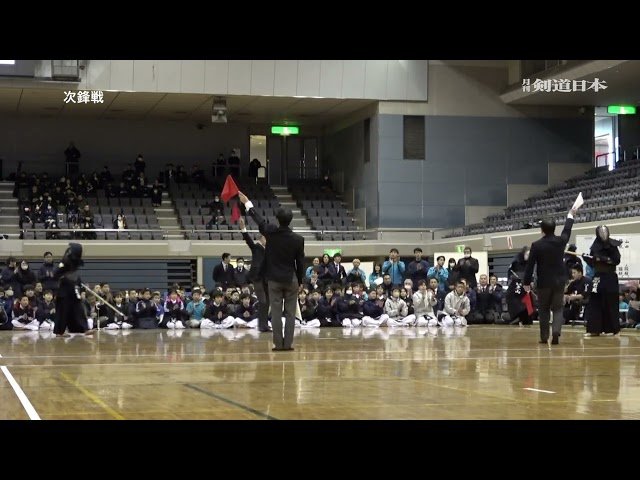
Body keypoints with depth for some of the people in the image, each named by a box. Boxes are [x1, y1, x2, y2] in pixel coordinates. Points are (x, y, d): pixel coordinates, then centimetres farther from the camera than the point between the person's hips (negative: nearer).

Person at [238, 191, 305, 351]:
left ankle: (278, 344, 2)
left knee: (276, 313, 3)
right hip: (291, 279, 0)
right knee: (290, 313, 5)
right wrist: (300, 281, 11)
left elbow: (258, 219, 9)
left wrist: (247, 203, 23)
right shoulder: (298, 239, -8)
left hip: (274, 279, 0)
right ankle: (288, 343, 2)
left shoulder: (270, 232, -8)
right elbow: (300, 262, -1)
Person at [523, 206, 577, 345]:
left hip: (544, 282, -2)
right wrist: (570, 216, 37)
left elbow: (530, 265, -8)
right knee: (558, 308, 4)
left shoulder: (536, 245, -11)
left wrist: (526, 282, 2)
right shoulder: (561, 241, -3)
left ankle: (544, 337, 12)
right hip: (559, 281, 2)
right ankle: (556, 331, -18)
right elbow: (567, 230, 19)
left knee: (544, 310, 11)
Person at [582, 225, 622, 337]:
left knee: (611, 304, -1)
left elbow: (616, 260, -12)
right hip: (598, 278, 4)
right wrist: (586, 258, -8)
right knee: (595, 304, 2)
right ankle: (594, 329, 5)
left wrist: (604, 259, -19)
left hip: (610, 278, -4)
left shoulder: (613, 246, -5)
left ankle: (614, 329, 10)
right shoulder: (595, 247, 5)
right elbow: (592, 263, 10)